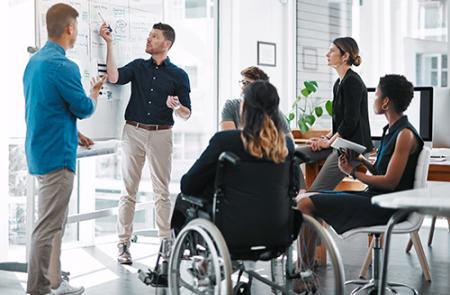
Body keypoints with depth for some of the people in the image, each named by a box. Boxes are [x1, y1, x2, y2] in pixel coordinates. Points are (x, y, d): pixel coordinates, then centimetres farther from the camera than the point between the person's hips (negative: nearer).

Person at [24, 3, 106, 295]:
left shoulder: (35, 61, 10)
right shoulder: (63, 66, -19)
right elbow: (85, 109, -10)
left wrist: (73, 134, 22)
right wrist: (95, 92, 11)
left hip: (41, 151, 10)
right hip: (57, 155, -10)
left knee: (55, 221, 18)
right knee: (49, 226, -3)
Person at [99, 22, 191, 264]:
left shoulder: (178, 75, 5)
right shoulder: (138, 66, 10)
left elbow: (186, 114, 5)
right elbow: (114, 77, -10)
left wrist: (176, 106, -18)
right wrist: (109, 44, -11)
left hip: (161, 134, -1)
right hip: (134, 132, 1)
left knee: (162, 191, 2)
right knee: (129, 190, 2)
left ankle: (166, 241, 7)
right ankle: (124, 243, 5)